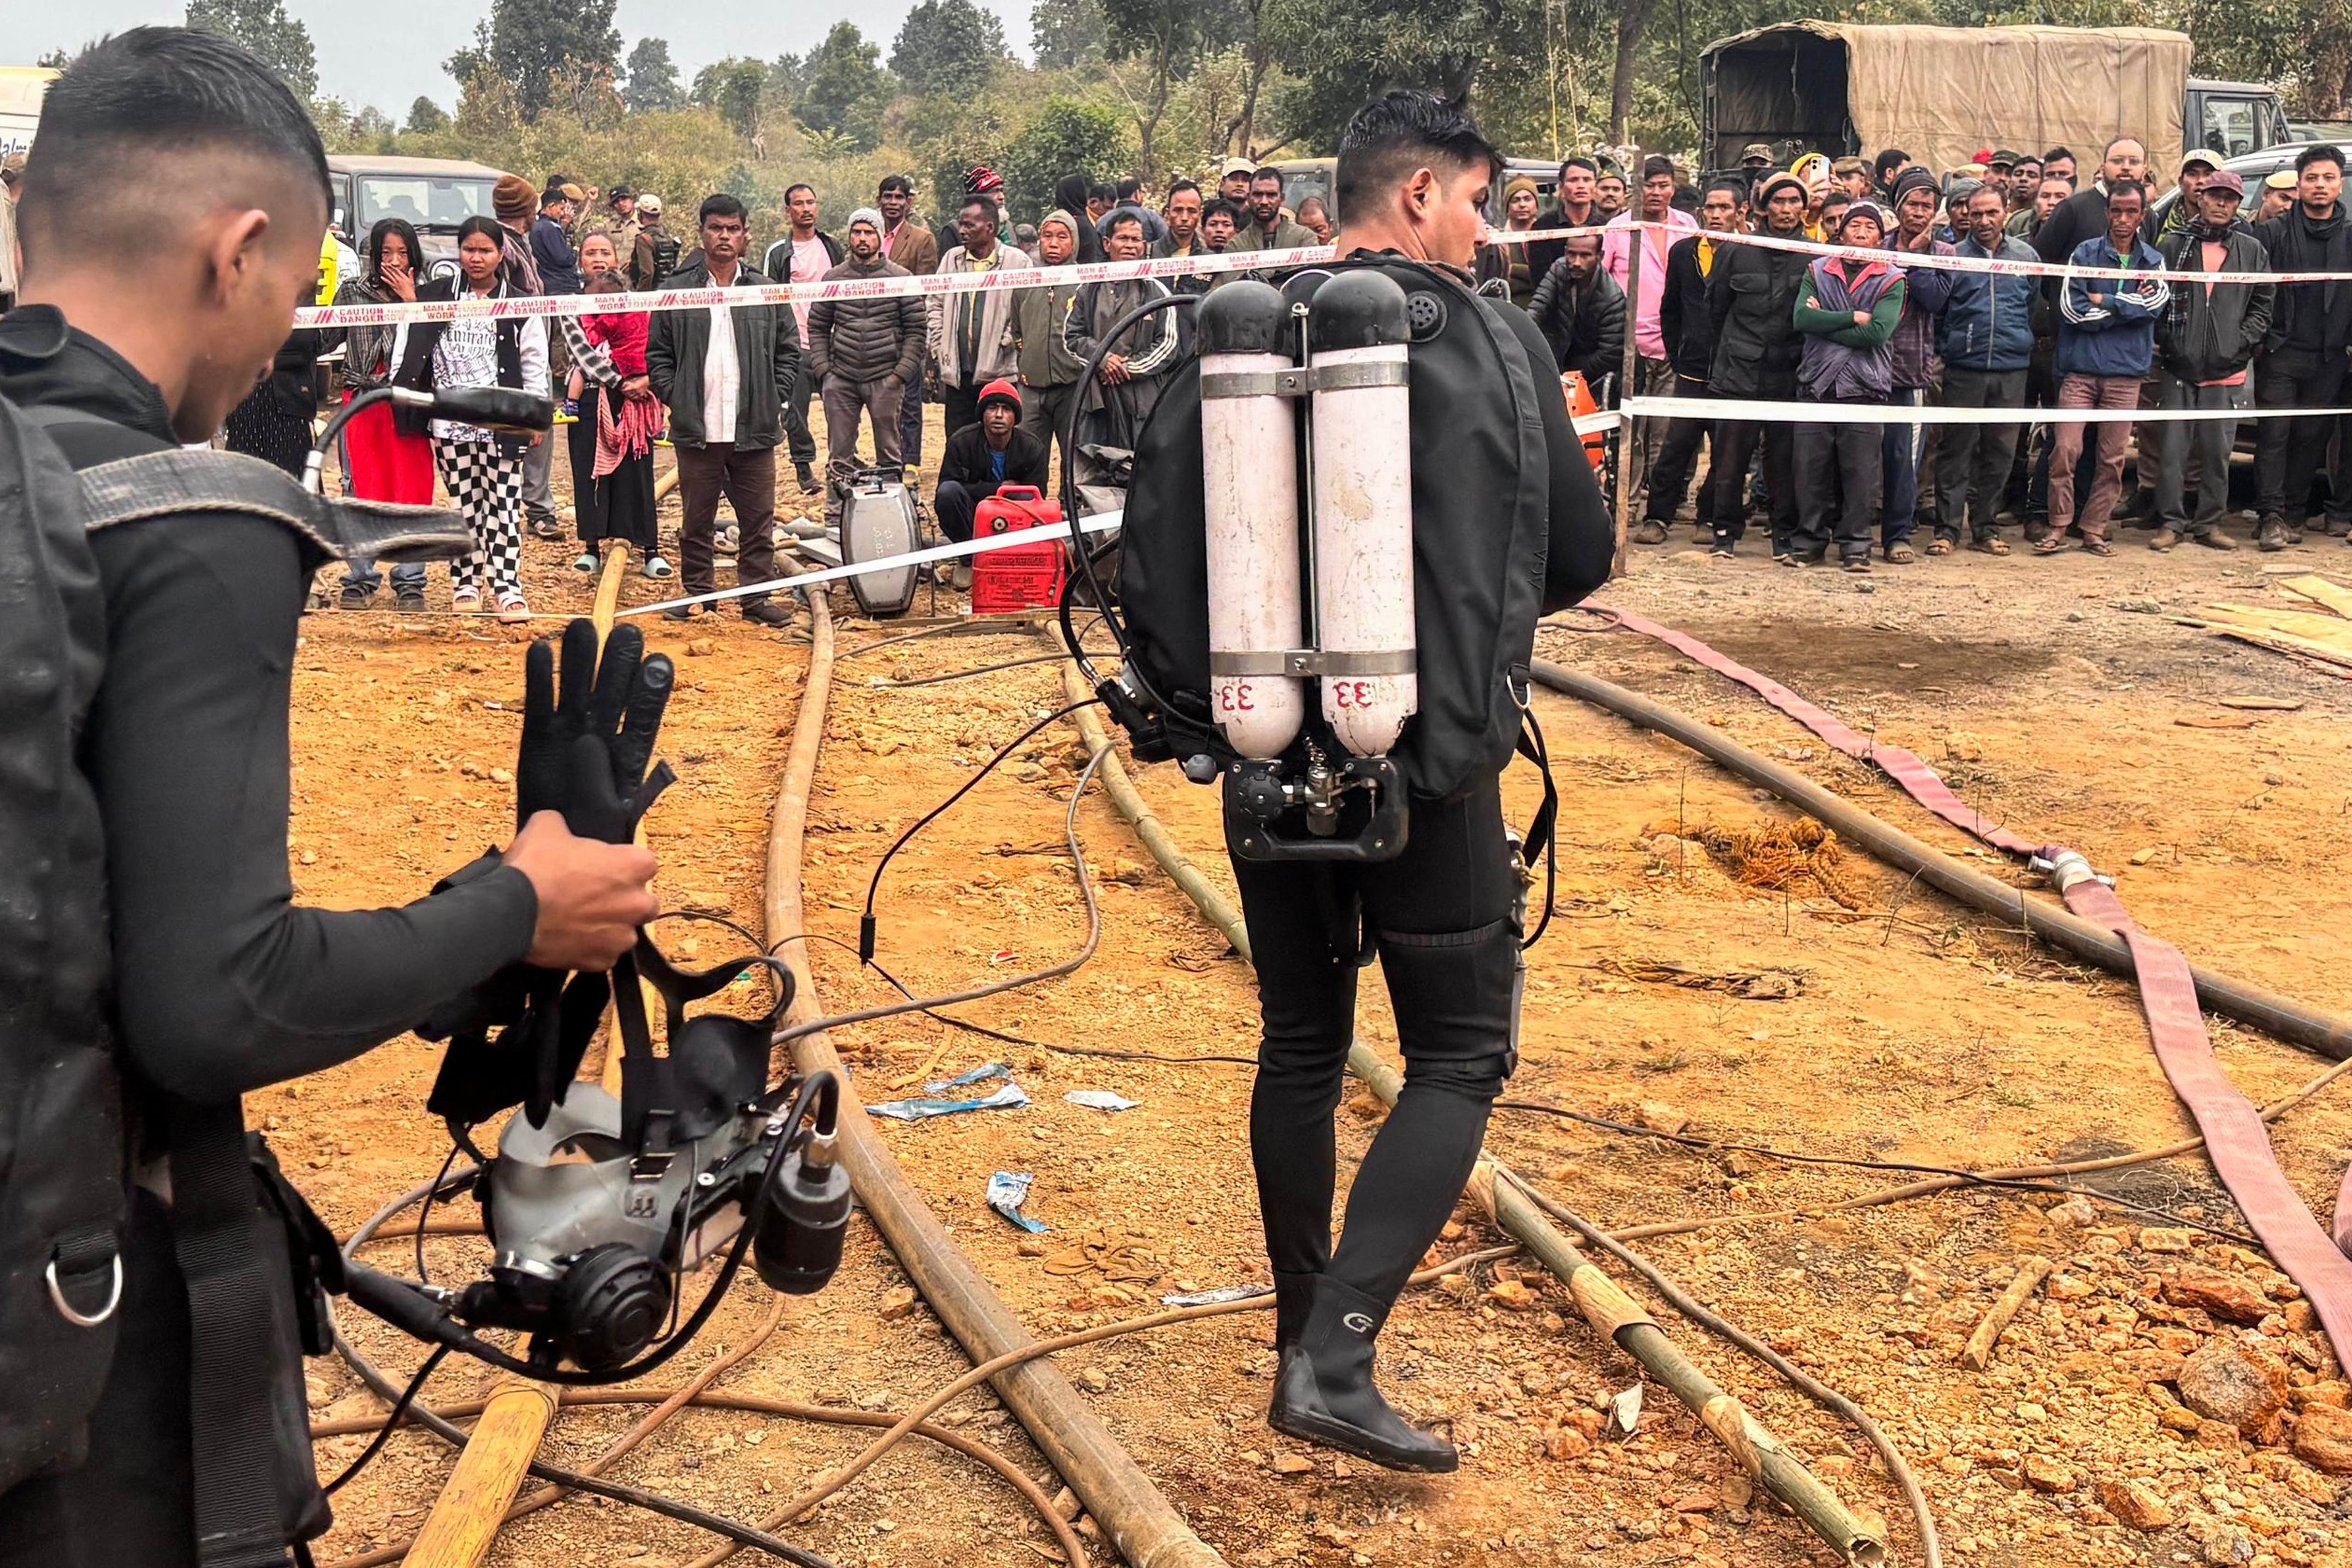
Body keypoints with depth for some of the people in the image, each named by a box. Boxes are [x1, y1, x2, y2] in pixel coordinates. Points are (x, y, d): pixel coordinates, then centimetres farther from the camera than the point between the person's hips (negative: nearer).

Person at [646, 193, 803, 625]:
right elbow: (657, 354, 8)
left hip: (754, 428, 1)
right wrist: (674, 397, -3)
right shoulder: (677, 291, 4)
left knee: (758, 519, 4)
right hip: (697, 429, 0)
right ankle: (698, 593, 19)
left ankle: (756, 596, 12)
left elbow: (789, 352, 11)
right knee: (696, 519, 8)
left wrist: (776, 400, 2)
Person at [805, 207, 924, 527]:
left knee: (889, 452, 4)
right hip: (841, 380, 2)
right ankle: (836, 517, 9)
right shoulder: (833, 279, 8)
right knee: (840, 453, 5)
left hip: (885, 378, -2)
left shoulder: (901, 278, 2)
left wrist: (903, 371, -5)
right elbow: (817, 327, 12)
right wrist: (822, 369, 1)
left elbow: (915, 329, 2)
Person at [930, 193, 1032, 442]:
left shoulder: (1017, 261, -2)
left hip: (998, 373, -4)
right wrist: (938, 352, 8)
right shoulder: (951, 259, 13)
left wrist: (1006, 343, -10)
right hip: (957, 374, 4)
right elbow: (935, 306, 16)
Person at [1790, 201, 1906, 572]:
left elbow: (1877, 333, -10)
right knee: (1811, 468, 2)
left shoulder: (1892, 281, 6)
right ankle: (1810, 540, 13)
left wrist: (1825, 323, -5)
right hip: (1817, 384, 2)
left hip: (1864, 388, -1)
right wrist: (1853, 318, -9)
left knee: (1860, 470, -1)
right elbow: (1802, 318, -5)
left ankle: (1855, 545, 8)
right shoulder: (1817, 272, 12)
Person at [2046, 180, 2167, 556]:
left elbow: (2156, 302, -7)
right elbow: (2072, 307, -9)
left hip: (2126, 372, 2)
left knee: (2113, 458, 4)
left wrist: (2104, 302, -8)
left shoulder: (2153, 261, 12)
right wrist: (2128, 307, -4)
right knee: (2066, 449, -9)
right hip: (2081, 367, -2)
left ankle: (2095, 529, 12)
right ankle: (2058, 527, 1)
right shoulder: (2085, 254, 4)